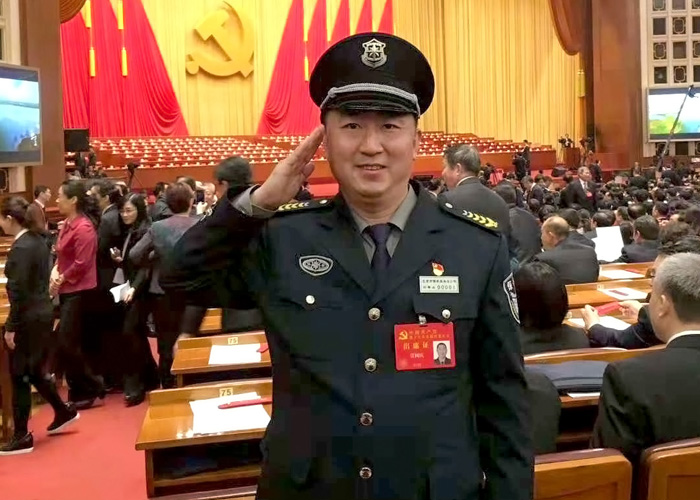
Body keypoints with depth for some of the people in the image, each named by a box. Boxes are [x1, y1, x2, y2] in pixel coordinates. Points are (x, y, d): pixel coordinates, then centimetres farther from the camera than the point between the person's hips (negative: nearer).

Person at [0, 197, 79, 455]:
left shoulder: (21, 248, -20)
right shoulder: (38, 240, 8)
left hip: (29, 318, -9)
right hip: (43, 312, 9)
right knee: (34, 371, 21)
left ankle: (22, 437, 11)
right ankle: (64, 412, 32)